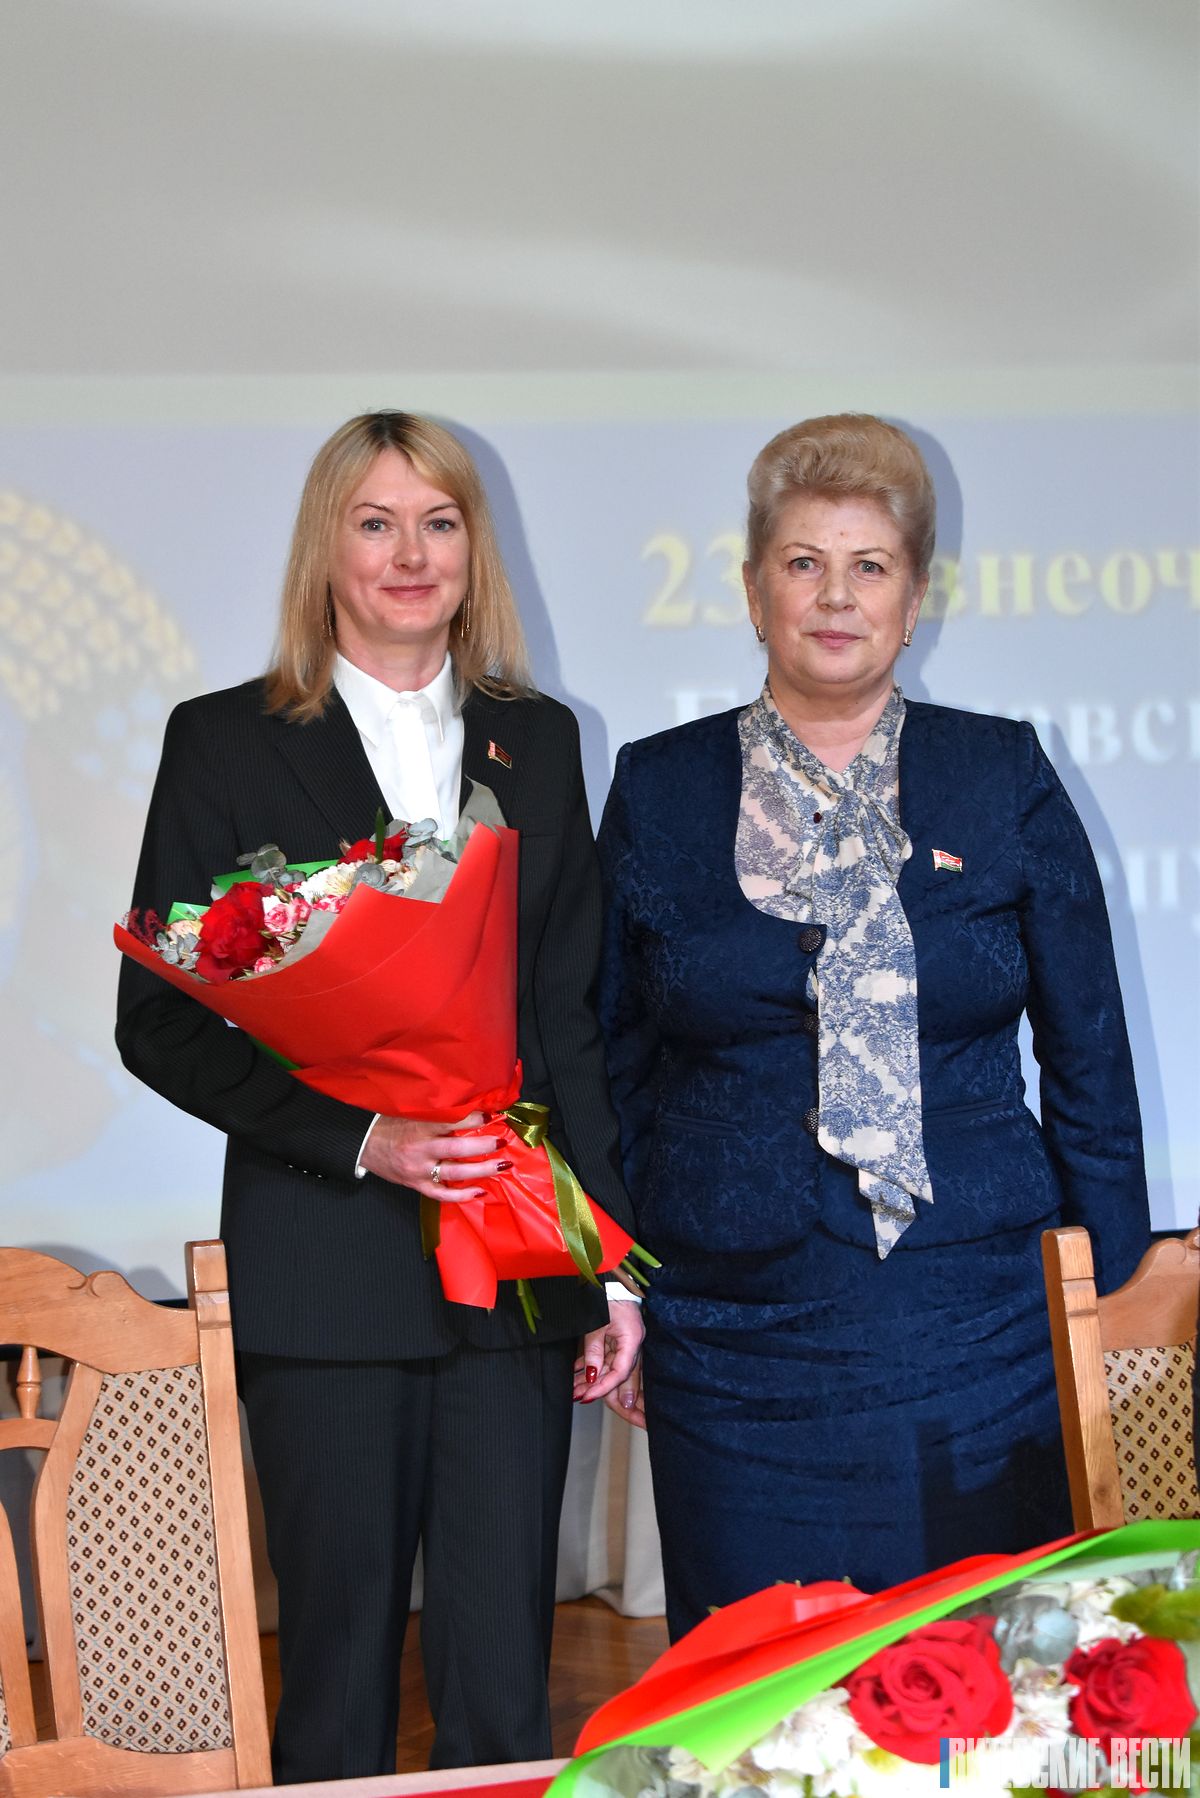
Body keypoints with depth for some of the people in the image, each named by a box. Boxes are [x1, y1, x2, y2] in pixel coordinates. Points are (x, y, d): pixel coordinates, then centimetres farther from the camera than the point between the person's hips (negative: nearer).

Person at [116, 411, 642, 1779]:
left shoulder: (538, 741, 12)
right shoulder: (225, 742, 2)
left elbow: (576, 1016, 11)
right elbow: (159, 1020, -2)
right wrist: (361, 1138, -15)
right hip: (328, 1268, -2)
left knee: (504, 1666, 7)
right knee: (340, 1658, 8)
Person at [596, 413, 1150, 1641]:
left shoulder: (1005, 780, 4)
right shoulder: (658, 789, 6)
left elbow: (1087, 1049, 8)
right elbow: (614, 1060, 10)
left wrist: (1104, 1282, 4)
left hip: (974, 1342, 0)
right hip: (732, 1343, 0)